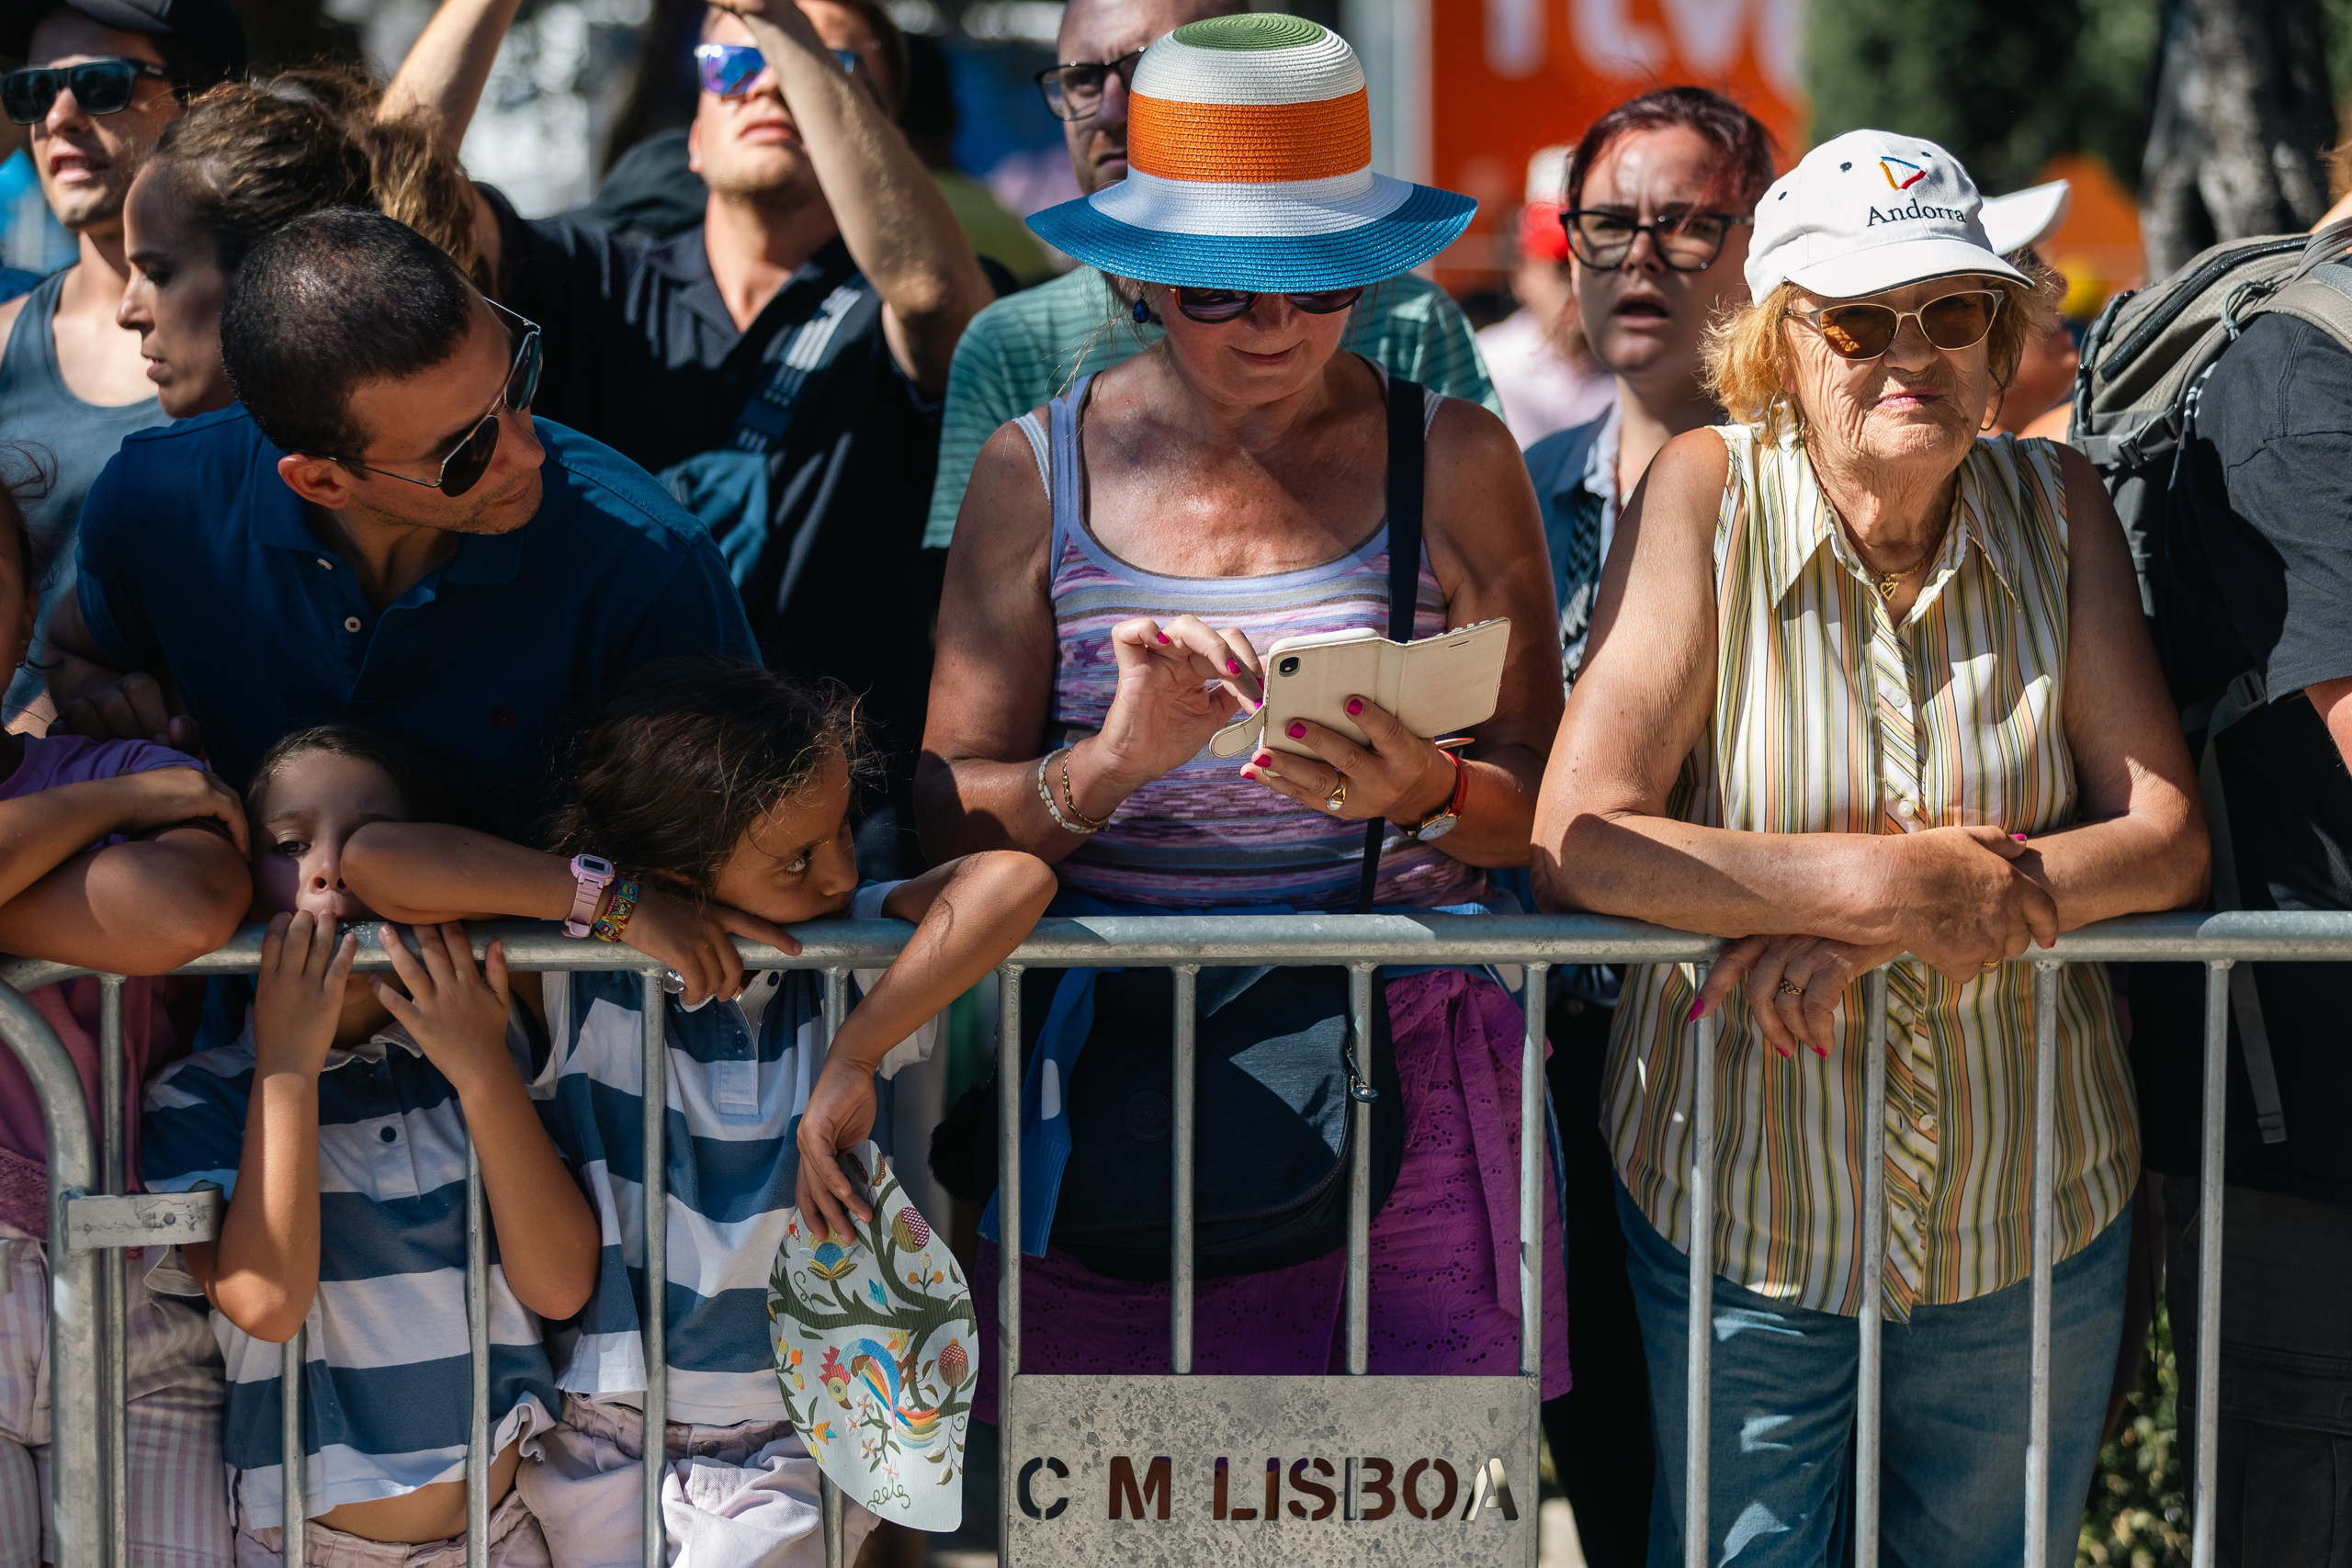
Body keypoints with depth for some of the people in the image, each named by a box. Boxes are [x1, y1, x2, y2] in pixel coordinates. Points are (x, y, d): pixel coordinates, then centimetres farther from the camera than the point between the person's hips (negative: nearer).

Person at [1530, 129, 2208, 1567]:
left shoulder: (2055, 506, -3)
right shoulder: (1709, 497, -11)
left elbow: (2170, 841, -9)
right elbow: (1577, 845, -18)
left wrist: (1871, 933, -22)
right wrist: (1887, 885, -27)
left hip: (2035, 1233, 2)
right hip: (1744, 1222, -2)